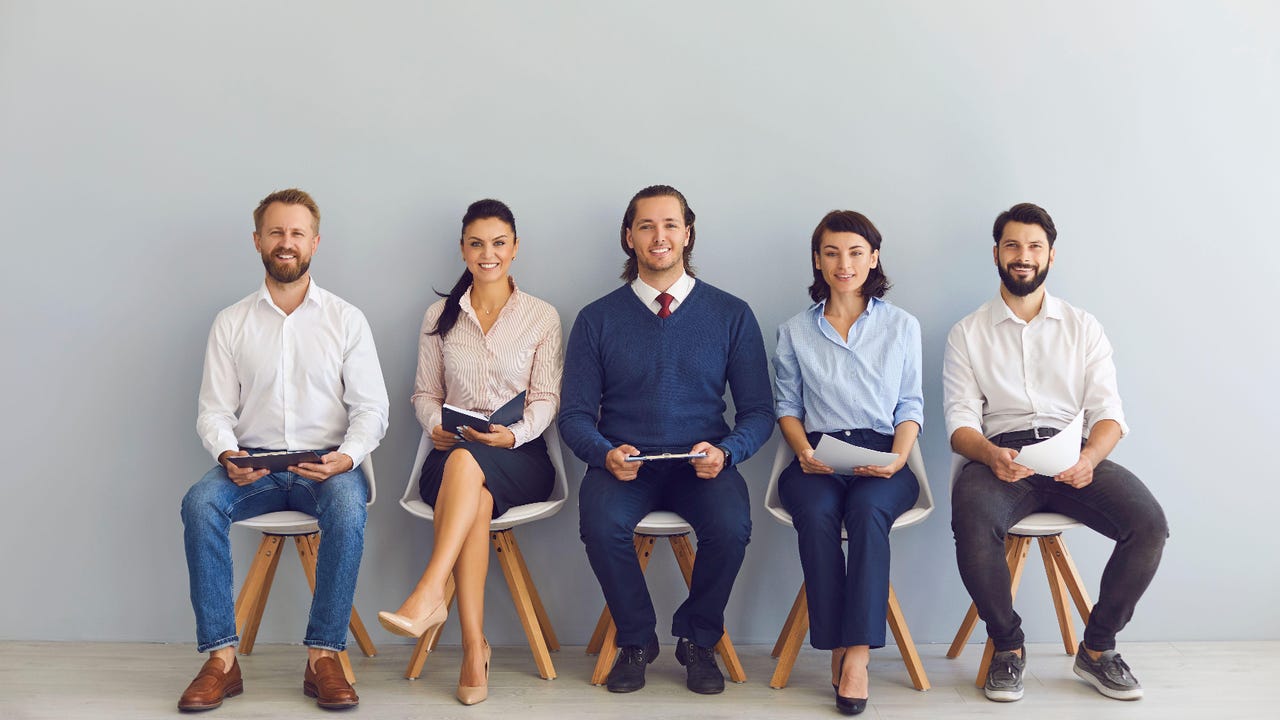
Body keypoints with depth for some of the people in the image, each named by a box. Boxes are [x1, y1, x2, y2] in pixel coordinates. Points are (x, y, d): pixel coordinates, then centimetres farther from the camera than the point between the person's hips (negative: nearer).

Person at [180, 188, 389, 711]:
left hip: (327, 464, -1)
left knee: (348, 506, -35)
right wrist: (227, 455, -16)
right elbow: (214, 411, 6)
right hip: (253, 467, 2)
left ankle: (324, 656, -27)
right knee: (200, 502, -29)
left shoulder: (346, 320, 7)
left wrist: (347, 456, -18)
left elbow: (371, 408, 2)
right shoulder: (231, 323, 10)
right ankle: (221, 658, -24)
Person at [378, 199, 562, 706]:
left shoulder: (542, 317, 8)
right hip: (453, 453, 1)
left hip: (520, 456, -1)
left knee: (466, 459, -38)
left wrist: (513, 434, -18)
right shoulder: (440, 317, 15)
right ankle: (474, 647, -38)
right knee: (476, 501, -36)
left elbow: (546, 399, 2)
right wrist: (435, 426, -8)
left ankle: (428, 596, -47)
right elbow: (425, 392, 14)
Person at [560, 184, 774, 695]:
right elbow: (575, 414, 5)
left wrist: (725, 452, -16)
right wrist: (606, 454, -17)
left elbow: (758, 410, 5)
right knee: (601, 523, -31)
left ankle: (697, 639, 1)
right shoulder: (597, 319, 7)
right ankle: (636, 641, -2)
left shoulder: (731, 315, 7)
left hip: (702, 464, 0)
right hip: (624, 463, 0)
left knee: (731, 526, -30)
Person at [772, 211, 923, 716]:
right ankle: (837, 647, -24)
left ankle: (857, 653, -33)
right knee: (817, 514, -34)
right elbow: (787, 406, 13)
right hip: (817, 458, 1)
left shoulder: (902, 326, 15)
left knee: (868, 509, -35)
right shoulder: (795, 332, 16)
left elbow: (910, 405, 11)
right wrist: (804, 451, -7)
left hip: (882, 456, 0)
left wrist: (899, 456, -7)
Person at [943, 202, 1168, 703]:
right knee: (973, 523, -35)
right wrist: (991, 455, -21)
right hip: (999, 455, -2)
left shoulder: (1083, 327, 15)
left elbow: (1108, 412, 6)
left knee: (1149, 524, -25)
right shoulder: (968, 333, 11)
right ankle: (1008, 648, -10)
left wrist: (1090, 457, -17)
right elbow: (960, 421, 2)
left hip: (1072, 456, 2)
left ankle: (1097, 649, -2)